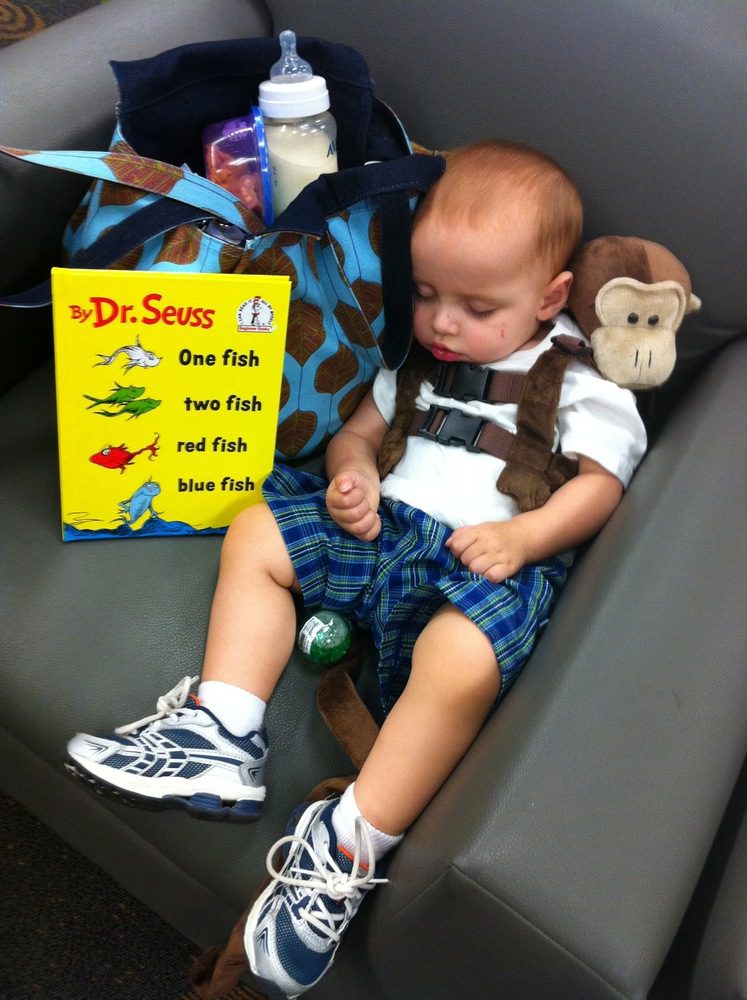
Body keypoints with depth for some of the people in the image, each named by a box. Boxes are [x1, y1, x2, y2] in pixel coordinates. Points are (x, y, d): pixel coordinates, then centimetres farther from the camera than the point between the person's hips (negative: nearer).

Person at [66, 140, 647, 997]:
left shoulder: (579, 379, 5)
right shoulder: (419, 358, 20)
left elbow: (600, 481, -1)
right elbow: (359, 429, 24)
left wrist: (521, 535, -19)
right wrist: (353, 477, -1)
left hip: (484, 558, -6)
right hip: (382, 524, 7)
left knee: (462, 660, -38)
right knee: (255, 534, -3)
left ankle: (350, 848, -24)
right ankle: (221, 736, -11)